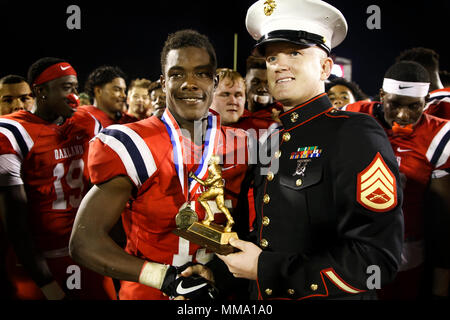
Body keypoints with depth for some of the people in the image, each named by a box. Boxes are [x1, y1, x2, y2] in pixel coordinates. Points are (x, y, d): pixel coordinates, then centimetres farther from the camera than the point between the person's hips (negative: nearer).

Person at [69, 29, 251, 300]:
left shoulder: (238, 147, -5)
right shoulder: (132, 148, -15)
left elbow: (244, 232, 3)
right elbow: (85, 242, -16)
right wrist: (164, 276, -23)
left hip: (218, 291, 3)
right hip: (147, 293, -3)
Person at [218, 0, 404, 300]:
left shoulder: (355, 134, -16)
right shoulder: (272, 141, 5)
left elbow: (378, 256, -23)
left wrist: (266, 270, -21)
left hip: (329, 296, -6)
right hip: (264, 295, 7)